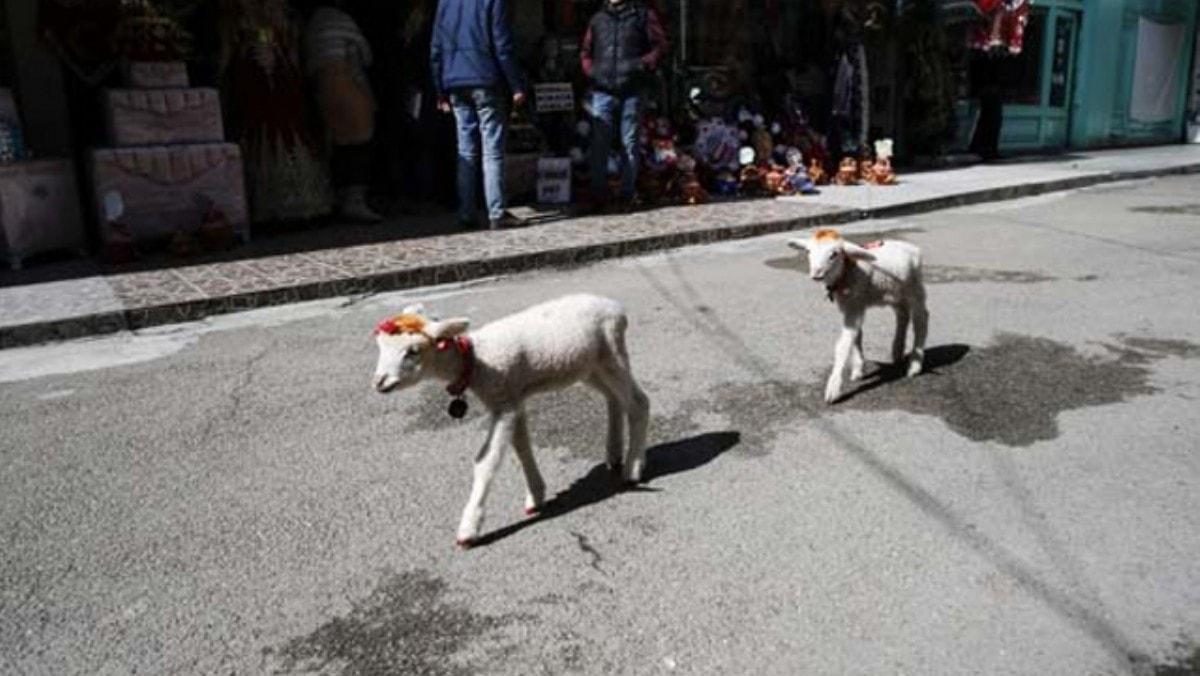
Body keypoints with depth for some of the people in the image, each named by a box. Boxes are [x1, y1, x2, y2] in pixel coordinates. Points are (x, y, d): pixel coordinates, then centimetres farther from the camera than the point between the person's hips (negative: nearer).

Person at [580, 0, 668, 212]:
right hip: (602, 91, 2)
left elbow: (660, 46, 3)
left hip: (631, 91, -2)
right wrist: (591, 71, 5)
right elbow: (585, 51, 22)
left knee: (630, 143, 3)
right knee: (599, 143, -3)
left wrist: (642, 65, -12)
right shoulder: (598, 19, 16)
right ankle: (599, 195, 1)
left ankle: (628, 194, 9)